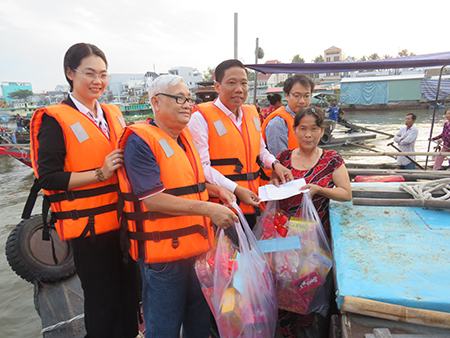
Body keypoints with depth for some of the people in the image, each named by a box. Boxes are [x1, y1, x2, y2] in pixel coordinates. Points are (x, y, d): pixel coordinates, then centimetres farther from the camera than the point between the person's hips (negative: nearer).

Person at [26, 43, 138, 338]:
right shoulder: (55, 119, -7)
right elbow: (49, 178, -13)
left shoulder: (114, 114, 11)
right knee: (102, 301, 6)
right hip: (89, 225, -6)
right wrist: (100, 174, -20)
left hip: (123, 220, 6)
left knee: (130, 294, 18)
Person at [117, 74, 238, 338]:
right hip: (163, 252, -8)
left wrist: (216, 190, 5)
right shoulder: (140, 141, -16)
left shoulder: (185, 136, 9)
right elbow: (152, 199, -24)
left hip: (197, 247, 8)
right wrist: (208, 209, -25)